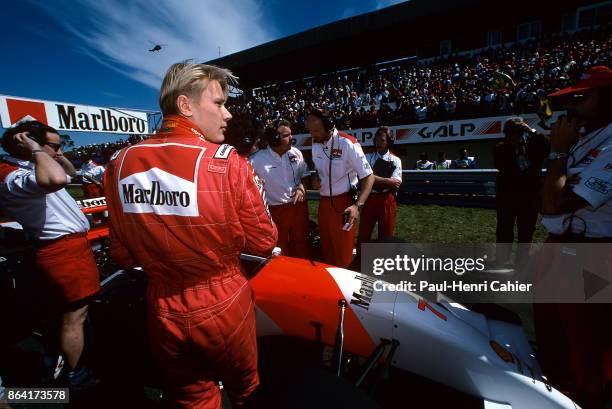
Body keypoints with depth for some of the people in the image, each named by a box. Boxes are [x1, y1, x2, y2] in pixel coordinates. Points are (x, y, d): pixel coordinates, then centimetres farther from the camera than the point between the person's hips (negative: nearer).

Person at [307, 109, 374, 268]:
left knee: (342, 250, 5)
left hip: (342, 203, -6)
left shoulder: (347, 143, -17)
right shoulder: (315, 143, 3)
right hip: (323, 202, 6)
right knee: (326, 246, 19)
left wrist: (358, 205, -27)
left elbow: (368, 177, -17)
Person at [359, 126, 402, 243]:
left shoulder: (395, 160, 3)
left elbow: (395, 183, -9)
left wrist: (375, 179, -11)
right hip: (370, 199, 0)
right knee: (363, 234, 6)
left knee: (386, 235, 12)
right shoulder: (368, 157, 4)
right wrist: (387, 181, -15)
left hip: (387, 200, 0)